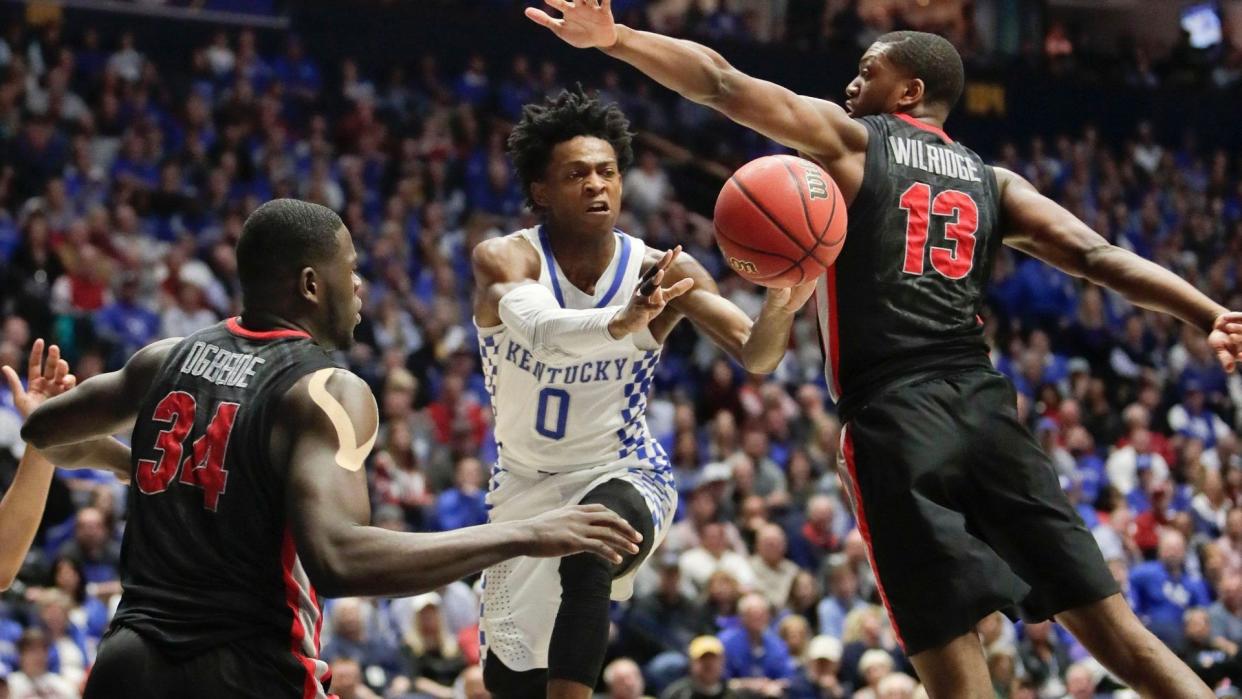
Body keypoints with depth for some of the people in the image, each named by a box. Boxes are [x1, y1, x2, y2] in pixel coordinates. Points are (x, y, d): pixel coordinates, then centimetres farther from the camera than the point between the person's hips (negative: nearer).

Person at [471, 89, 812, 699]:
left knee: (590, 551, -38)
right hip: (525, 485, 2)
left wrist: (782, 303, -47)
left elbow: (755, 356, -25)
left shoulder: (661, 270, -15)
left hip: (624, 477, -2)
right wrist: (623, 322, -63)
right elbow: (541, 330, -43)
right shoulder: (504, 259, -20)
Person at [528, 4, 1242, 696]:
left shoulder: (850, 139, 11)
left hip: (891, 416, -4)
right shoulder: (992, 183, 20)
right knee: (1114, 630, 3)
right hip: (984, 402, 4)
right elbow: (1098, 256, 7)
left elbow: (723, 84, 4)